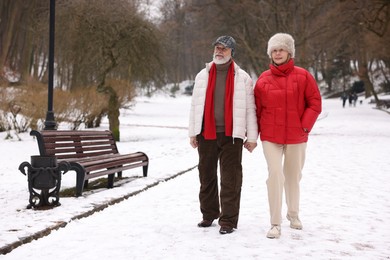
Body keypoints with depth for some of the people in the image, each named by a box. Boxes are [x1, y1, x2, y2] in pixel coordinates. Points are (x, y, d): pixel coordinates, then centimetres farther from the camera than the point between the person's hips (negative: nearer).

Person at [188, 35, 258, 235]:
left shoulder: (242, 78, 2)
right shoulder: (202, 76, 10)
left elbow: (249, 108, 0)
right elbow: (195, 105, 12)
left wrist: (251, 136, -4)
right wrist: (193, 133, 8)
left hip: (231, 135, -3)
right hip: (206, 134, 4)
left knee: (230, 179, -2)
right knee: (206, 176, 12)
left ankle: (228, 220, 3)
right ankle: (209, 214, 26)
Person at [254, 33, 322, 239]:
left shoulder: (302, 76, -2)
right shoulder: (263, 79, 2)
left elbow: (315, 103, -1)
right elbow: (256, 108, 6)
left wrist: (305, 125, -8)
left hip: (296, 136, 0)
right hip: (270, 137, 0)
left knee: (293, 176, 13)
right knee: (275, 175, -12)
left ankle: (293, 215, 35)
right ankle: (275, 224, -6)